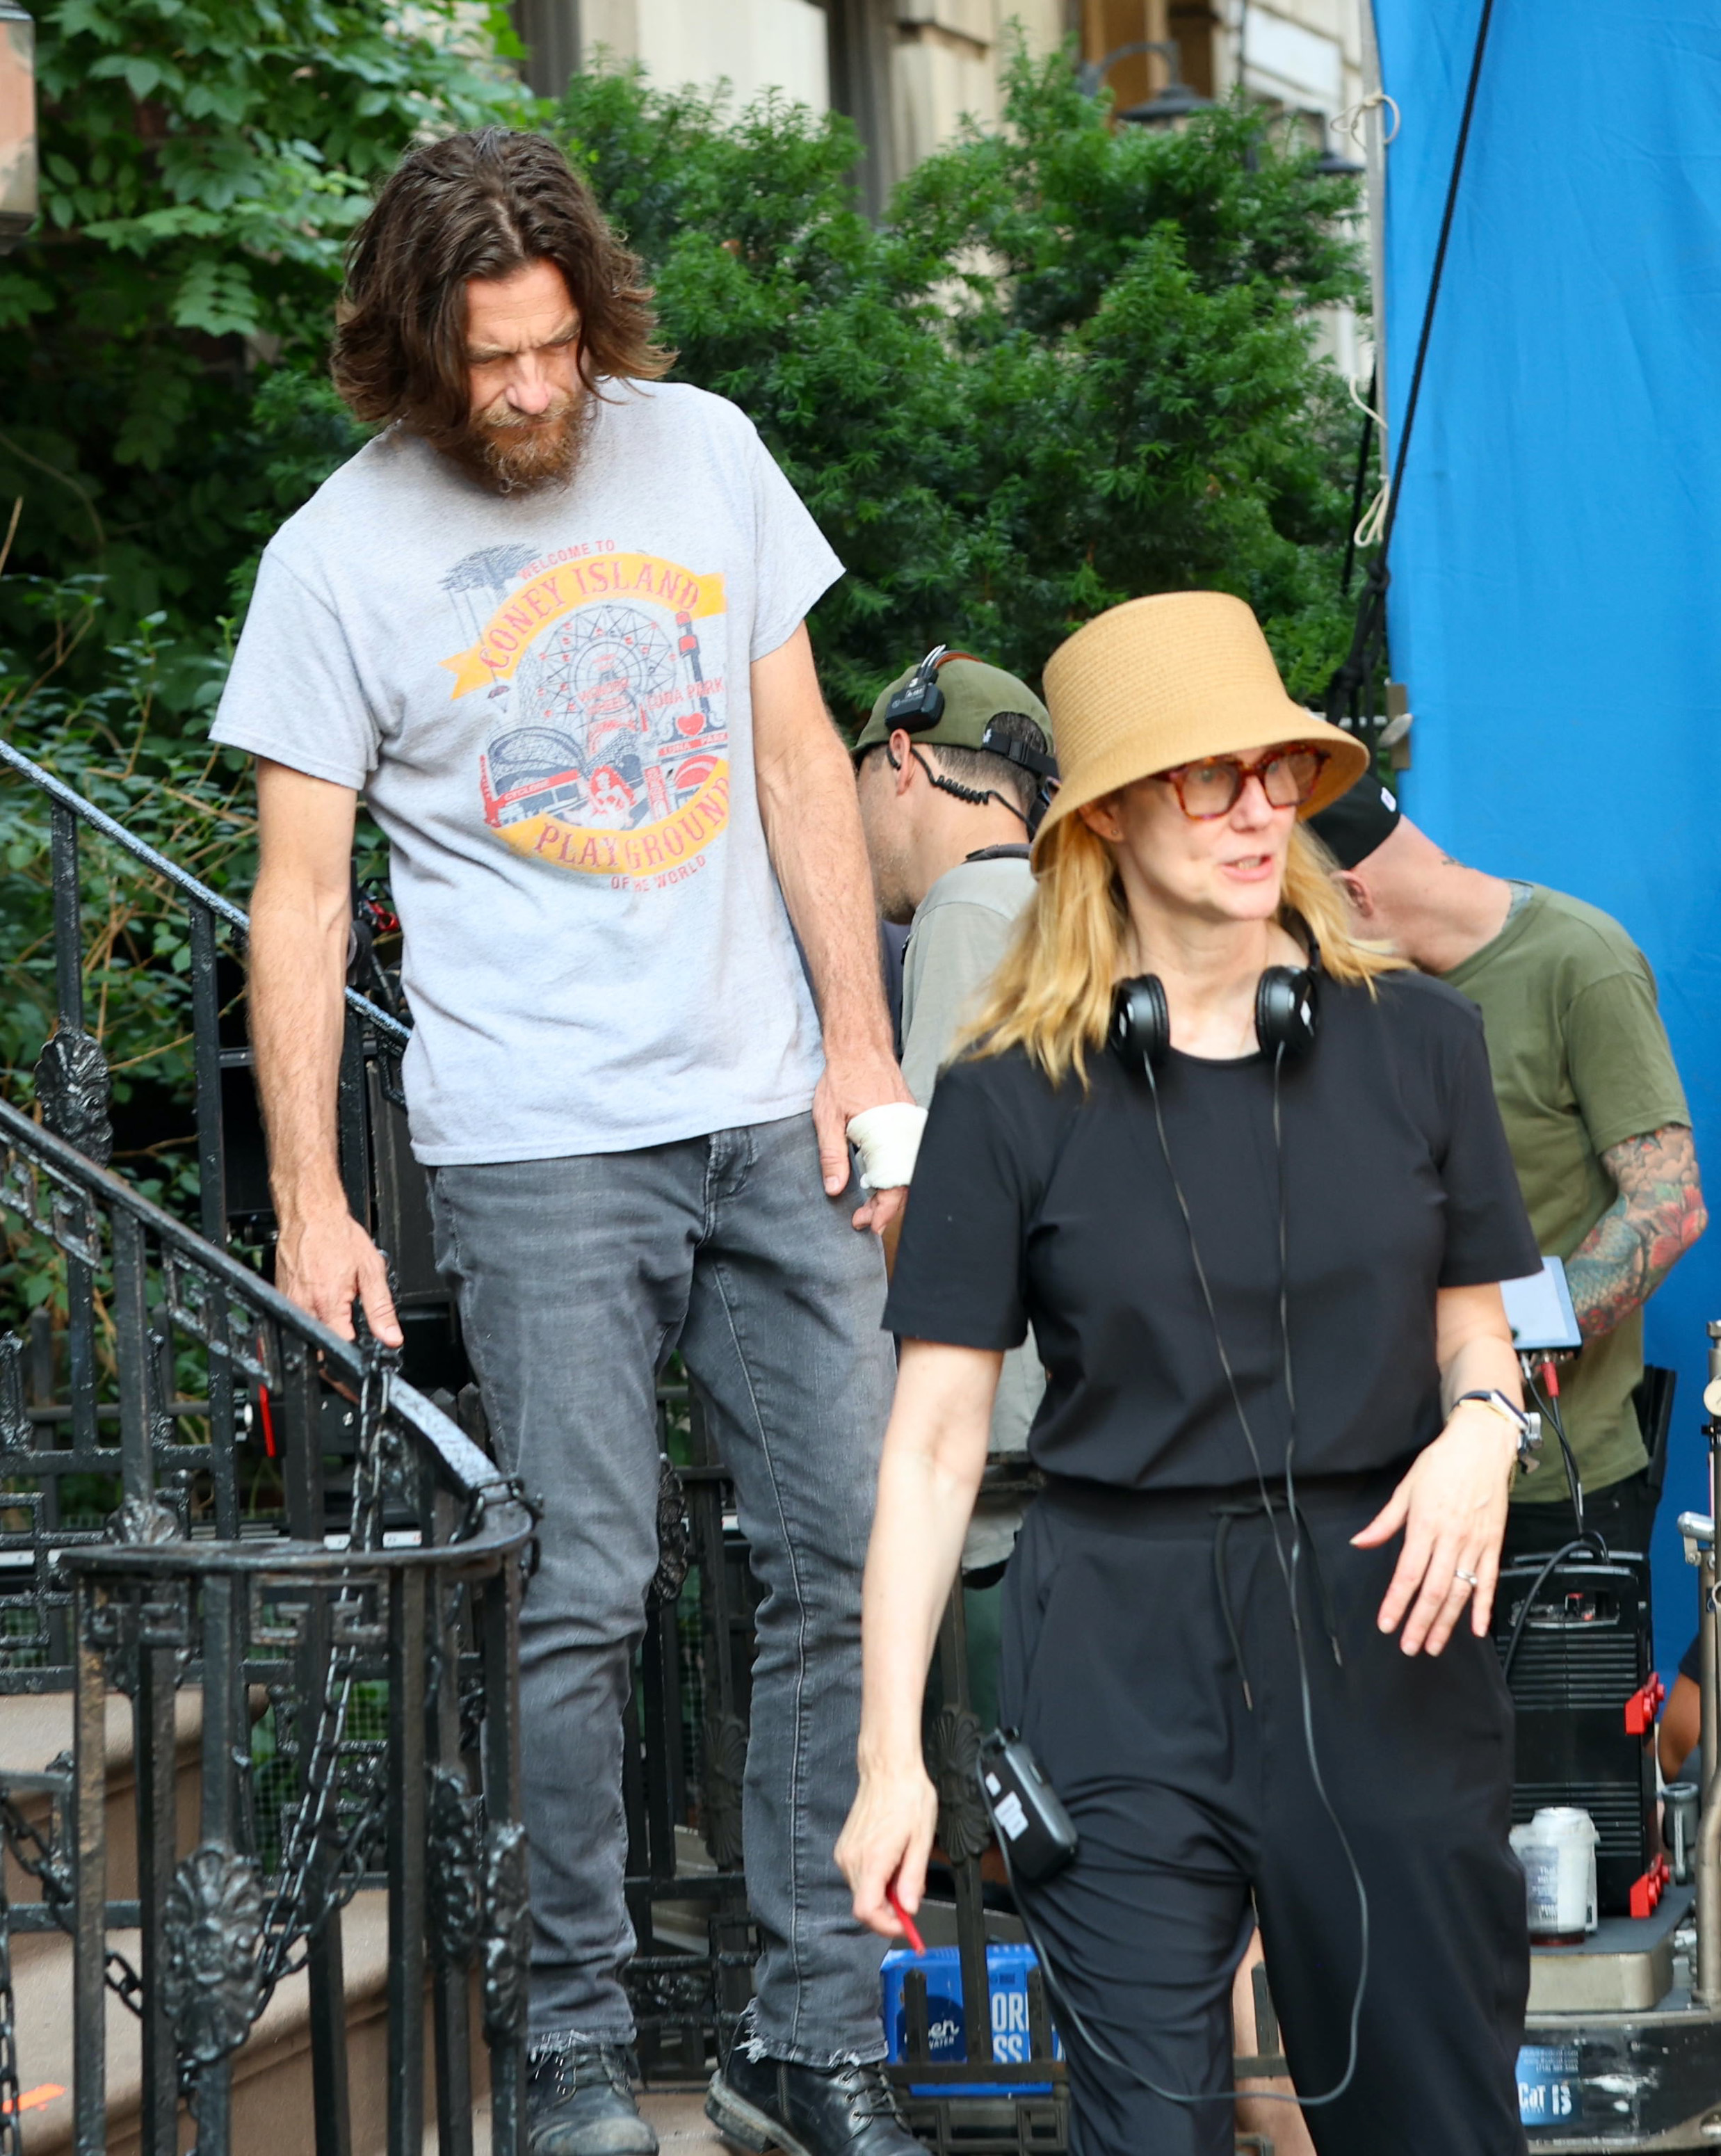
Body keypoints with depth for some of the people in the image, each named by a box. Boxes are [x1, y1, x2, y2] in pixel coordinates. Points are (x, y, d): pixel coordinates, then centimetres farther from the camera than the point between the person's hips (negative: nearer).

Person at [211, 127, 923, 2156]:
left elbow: (795, 757, 12)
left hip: (770, 1113, 4)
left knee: (848, 1556, 1)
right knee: (580, 1594, -6)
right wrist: (309, 1203, -5)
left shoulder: (703, 454, 7)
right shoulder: (339, 558, -3)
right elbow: (300, 895, -1)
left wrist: (860, 1039, 4)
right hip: (536, 1147, -4)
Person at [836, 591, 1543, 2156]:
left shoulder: (1415, 1043, 4)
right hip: (1125, 1658, -2)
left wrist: (1480, 1433, -10)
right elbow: (934, 1444, -1)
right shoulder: (1016, 1099, -1)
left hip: (1381, 1637, 2)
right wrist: (892, 1757, -5)